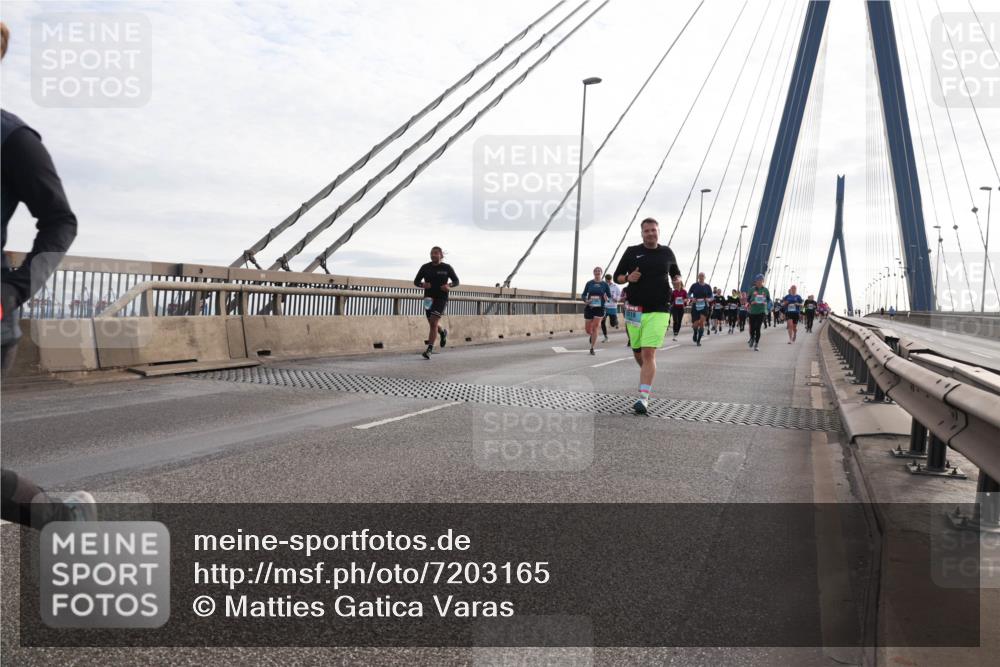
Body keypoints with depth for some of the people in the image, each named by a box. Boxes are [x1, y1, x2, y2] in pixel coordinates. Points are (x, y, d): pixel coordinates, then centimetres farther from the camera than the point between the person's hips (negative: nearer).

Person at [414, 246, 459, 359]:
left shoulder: (447, 267, -1)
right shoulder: (425, 267, 2)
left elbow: (456, 281, 8)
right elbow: (416, 281, 7)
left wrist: (449, 285, -14)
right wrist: (422, 284, -15)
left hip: (441, 299, -4)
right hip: (428, 299, 4)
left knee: (433, 323, -17)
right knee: (432, 324, 12)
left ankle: (429, 350, -14)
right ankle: (443, 333, 48)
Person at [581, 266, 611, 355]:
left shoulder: (605, 284, 1)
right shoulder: (589, 283, 3)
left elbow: (610, 296, 6)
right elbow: (583, 295, 8)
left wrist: (607, 299, -17)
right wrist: (585, 300, -13)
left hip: (599, 309, -1)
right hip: (589, 308, 1)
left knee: (595, 329, -9)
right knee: (588, 330, 5)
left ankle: (592, 348, 1)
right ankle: (592, 336, 42)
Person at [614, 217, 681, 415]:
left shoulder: (667, 252, 9)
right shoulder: (632, 252, 6)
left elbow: (675, 272, 26)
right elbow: (617, 276, 10)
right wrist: (628, 278, -12)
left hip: (658, 311, -2)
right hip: (635, 310, 2)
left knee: (649, 353, -13)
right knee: (637, 352, 13)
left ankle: (644, 398, -16)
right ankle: (647, 375, 45)